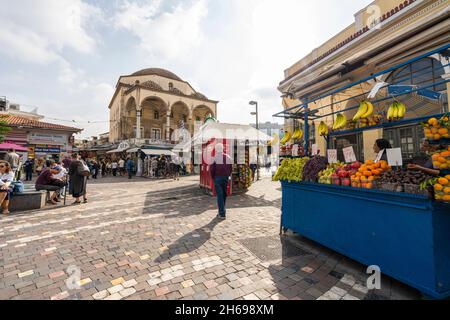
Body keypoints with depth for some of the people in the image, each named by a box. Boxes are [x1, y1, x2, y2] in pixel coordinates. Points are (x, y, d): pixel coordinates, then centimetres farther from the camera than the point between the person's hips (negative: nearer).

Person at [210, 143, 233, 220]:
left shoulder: (215, 157, -9)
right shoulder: (228, 157, 6)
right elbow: (231, 169, 8)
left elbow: (212, 169, -9)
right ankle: (222, 211, 27)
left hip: (218, 178, -5)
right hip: (226, 178, 5)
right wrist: (227, 176, 16)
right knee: (224, 195, 15)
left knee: (220, 195, -1)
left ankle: (222, 214, -1)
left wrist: (213, 177, 4)